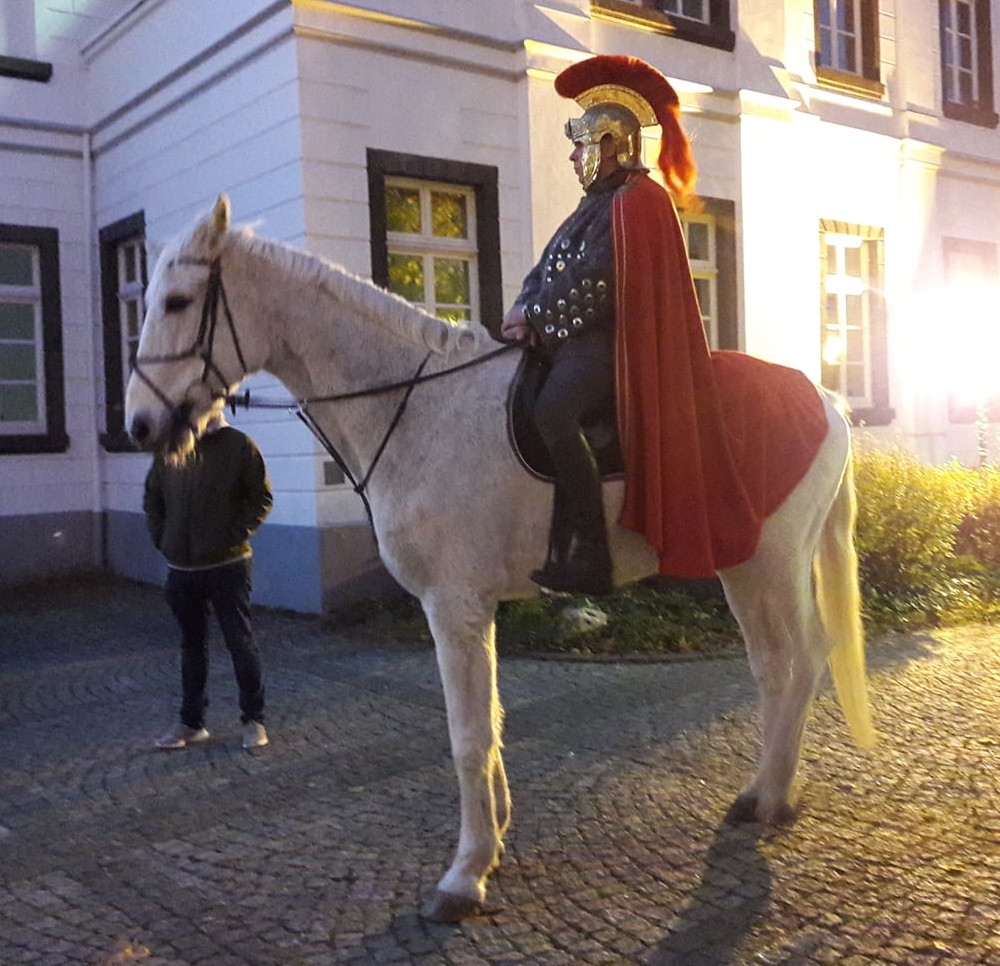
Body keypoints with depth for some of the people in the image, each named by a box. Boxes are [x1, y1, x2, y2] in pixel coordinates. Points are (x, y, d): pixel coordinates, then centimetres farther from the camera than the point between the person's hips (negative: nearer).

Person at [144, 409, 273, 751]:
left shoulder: (238, 445, -6)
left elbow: (262, 498, -4)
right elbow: (152, 498, 16)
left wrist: (236, 536, -13)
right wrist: (160, 538, 5)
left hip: (227, 565, -4)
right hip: (181, 568, 4)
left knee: (241, 642, 1)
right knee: (191, 646, 14)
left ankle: (254, 720, 14)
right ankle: (191, 722, 24)